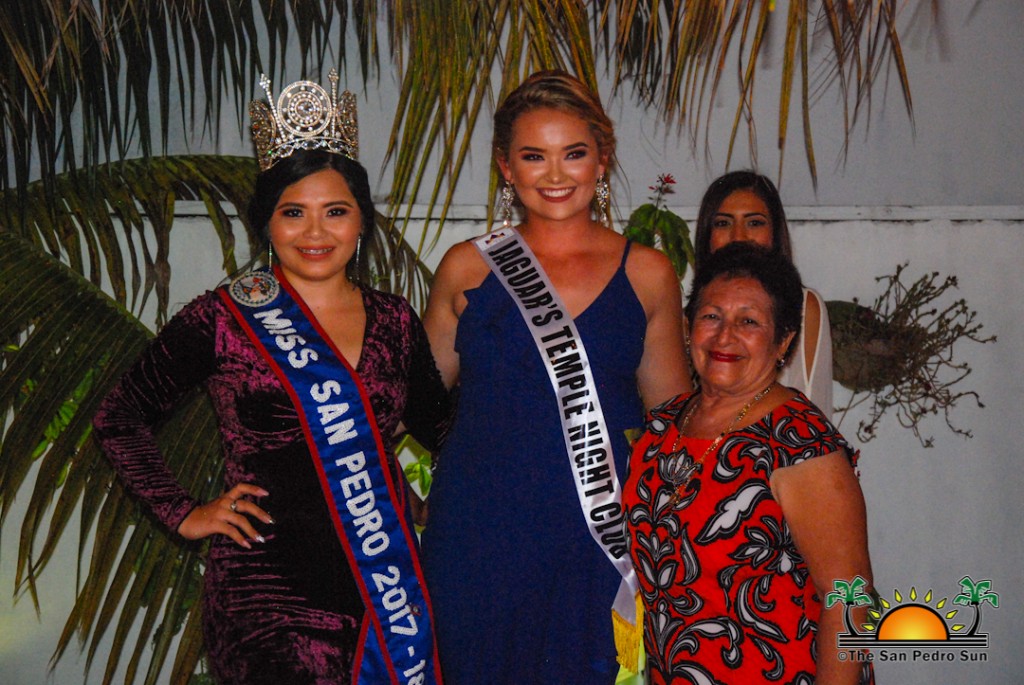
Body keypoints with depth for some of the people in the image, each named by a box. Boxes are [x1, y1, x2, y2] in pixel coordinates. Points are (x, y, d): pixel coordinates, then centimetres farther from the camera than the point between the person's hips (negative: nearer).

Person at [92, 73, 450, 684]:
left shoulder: (395, 322, 7)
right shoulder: (225, 319, -3)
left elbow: (441, 428, 19)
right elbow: (121, 417, 5)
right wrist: (185, 514, -1)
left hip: (389, 585, 4)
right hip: (271, 598, -4)